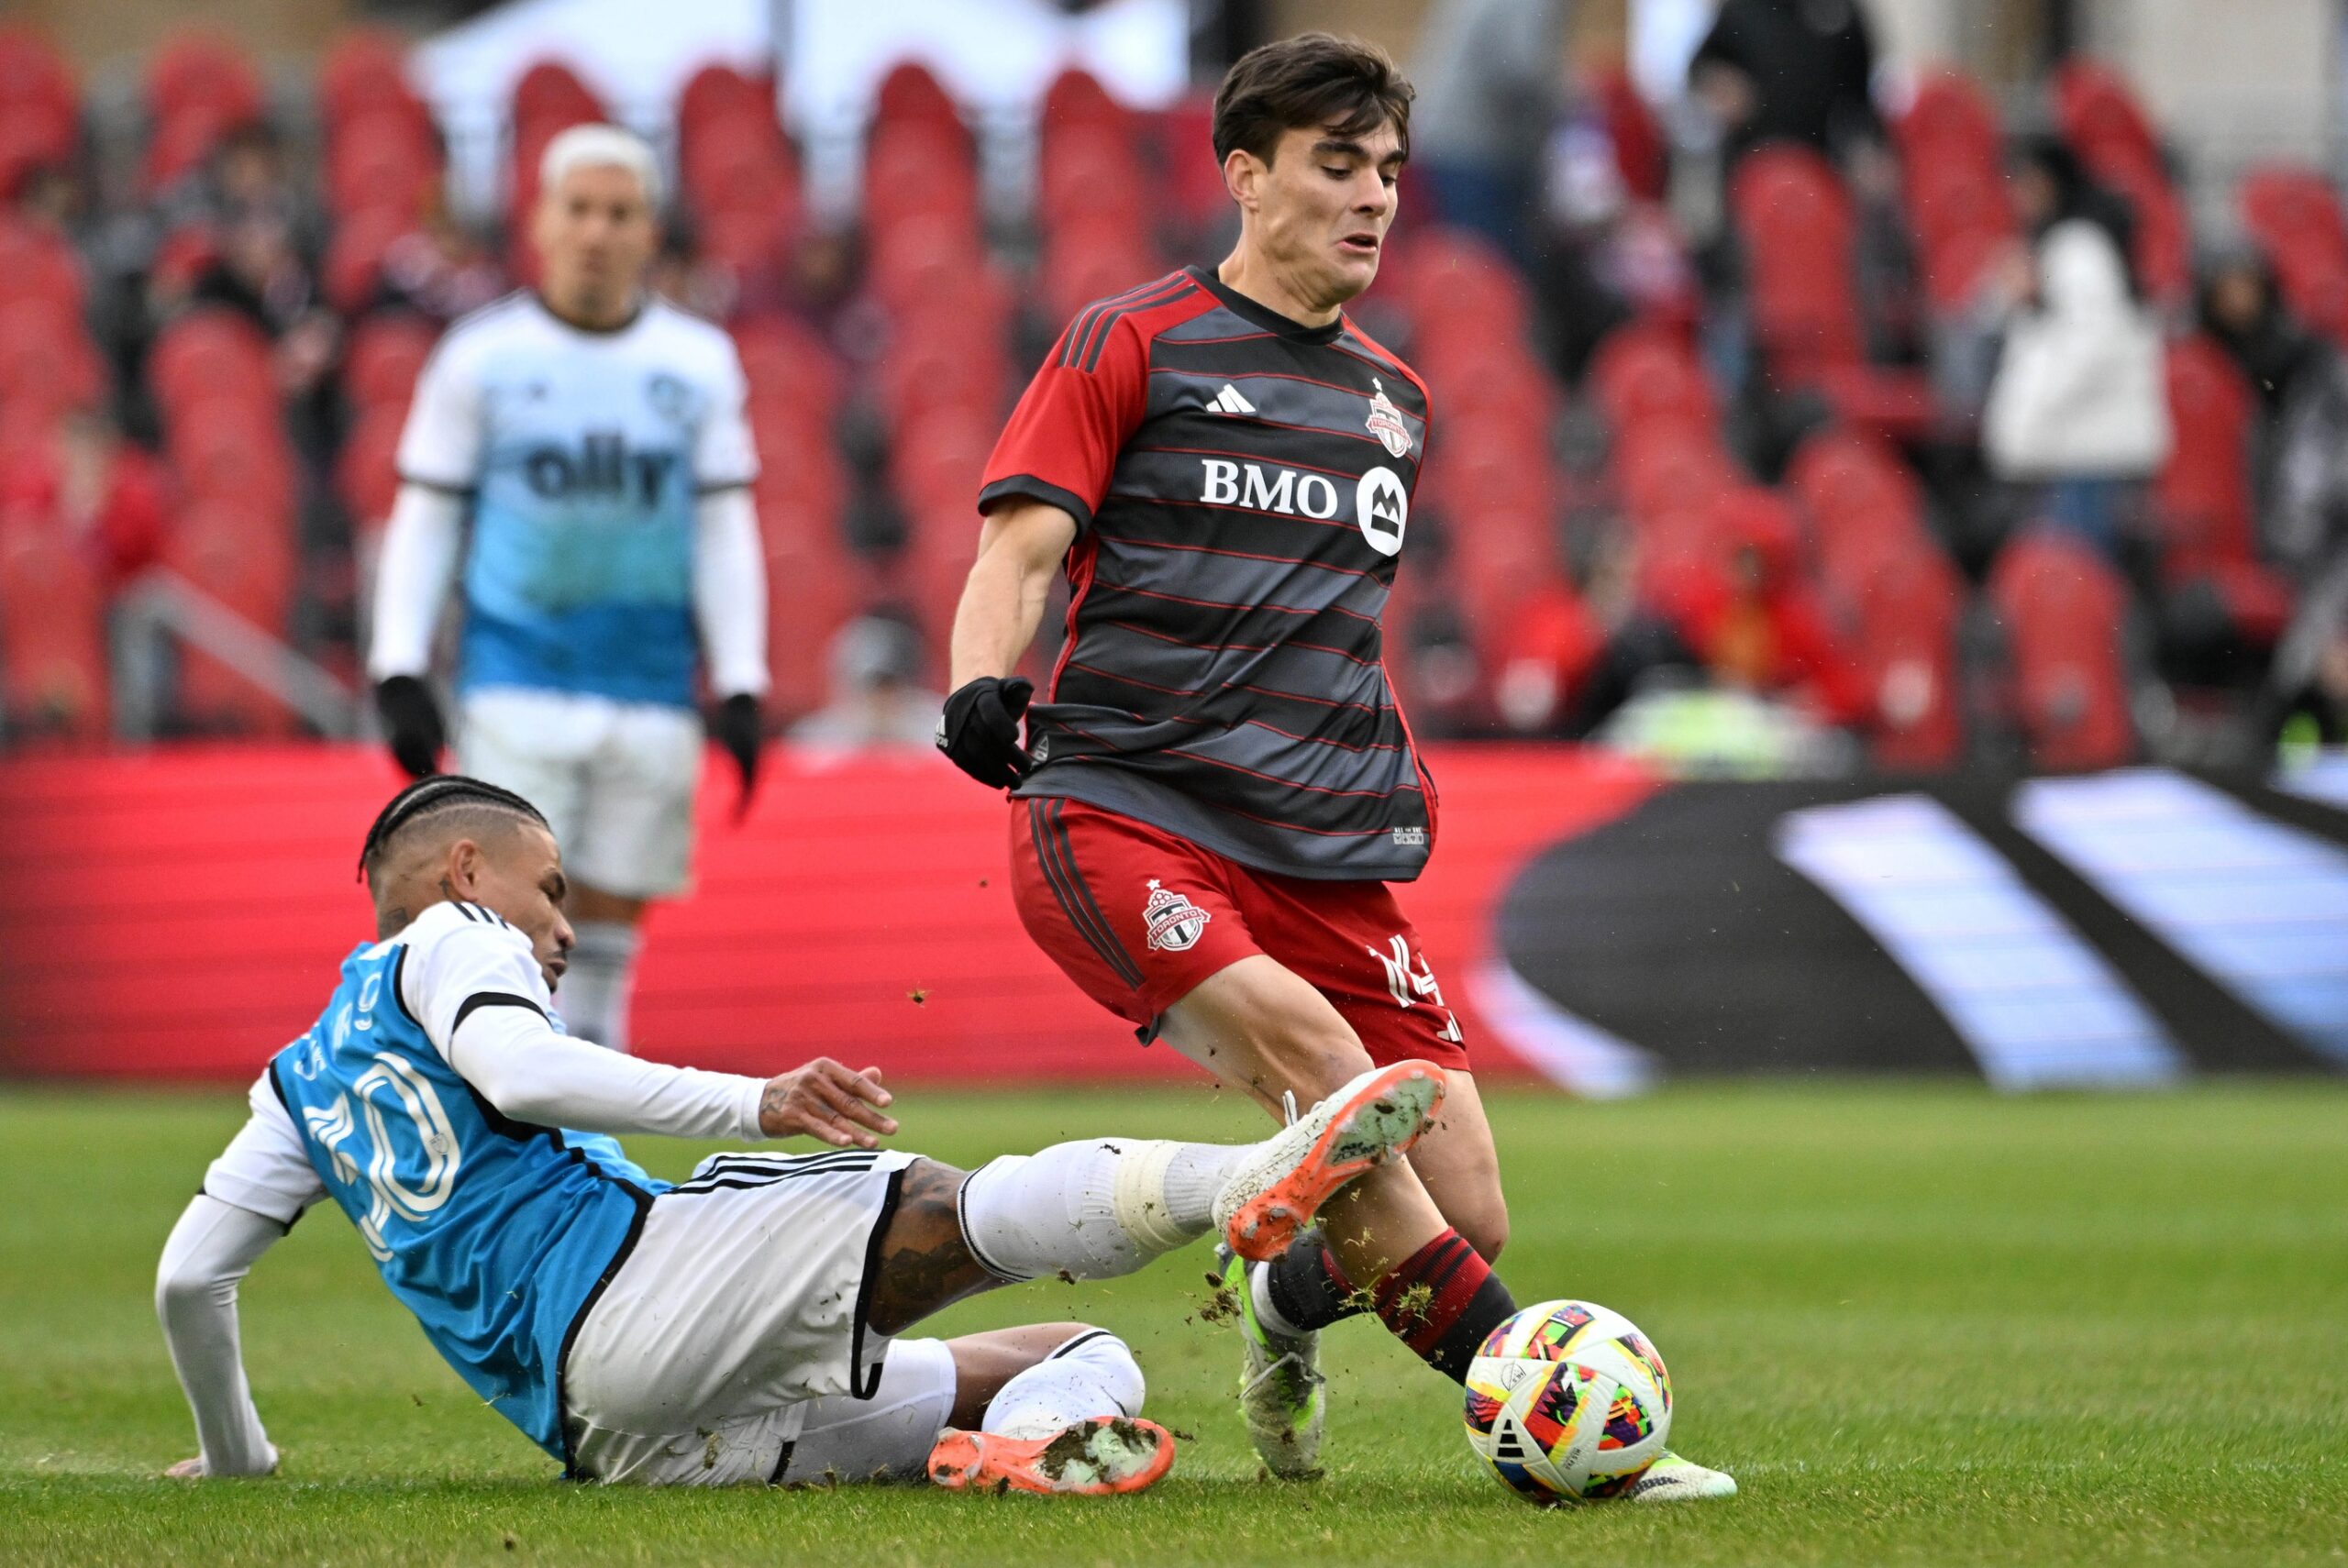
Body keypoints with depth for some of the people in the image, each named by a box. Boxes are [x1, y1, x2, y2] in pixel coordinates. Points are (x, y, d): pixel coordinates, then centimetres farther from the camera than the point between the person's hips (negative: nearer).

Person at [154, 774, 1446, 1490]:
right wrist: (754, 1102, -19)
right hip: (624, 1294, -8)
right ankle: (1251, 1180, -56)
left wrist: (235, 1457, 48)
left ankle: (1037, 1430, -29)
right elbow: (518, 1072, -13)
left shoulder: (306, 1080, 34)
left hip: (621, 1443, 8)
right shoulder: (447, 942, 10)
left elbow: (188, 1276, 33)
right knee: (936, 1214, -29)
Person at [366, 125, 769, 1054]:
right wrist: (400, 675, -3)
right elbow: (424, 524, 5)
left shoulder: (698, 365, 7)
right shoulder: (479, 359, 2)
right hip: (515, 689, -2)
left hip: (648, 695, 2)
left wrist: (741, 693, 3)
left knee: (606, 936, 4)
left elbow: (725, 534, 9)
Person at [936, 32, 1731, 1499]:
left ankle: (1290, 1298, 29)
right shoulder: (1133, 346, 4)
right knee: (1307, 1046, -32)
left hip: (1328, 855, 5)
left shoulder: (1395, 400, 21)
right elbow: (1020, 552, -5)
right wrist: (984, 683, -23)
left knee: (1468, 1222, -6)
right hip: (1120, 818, -5)